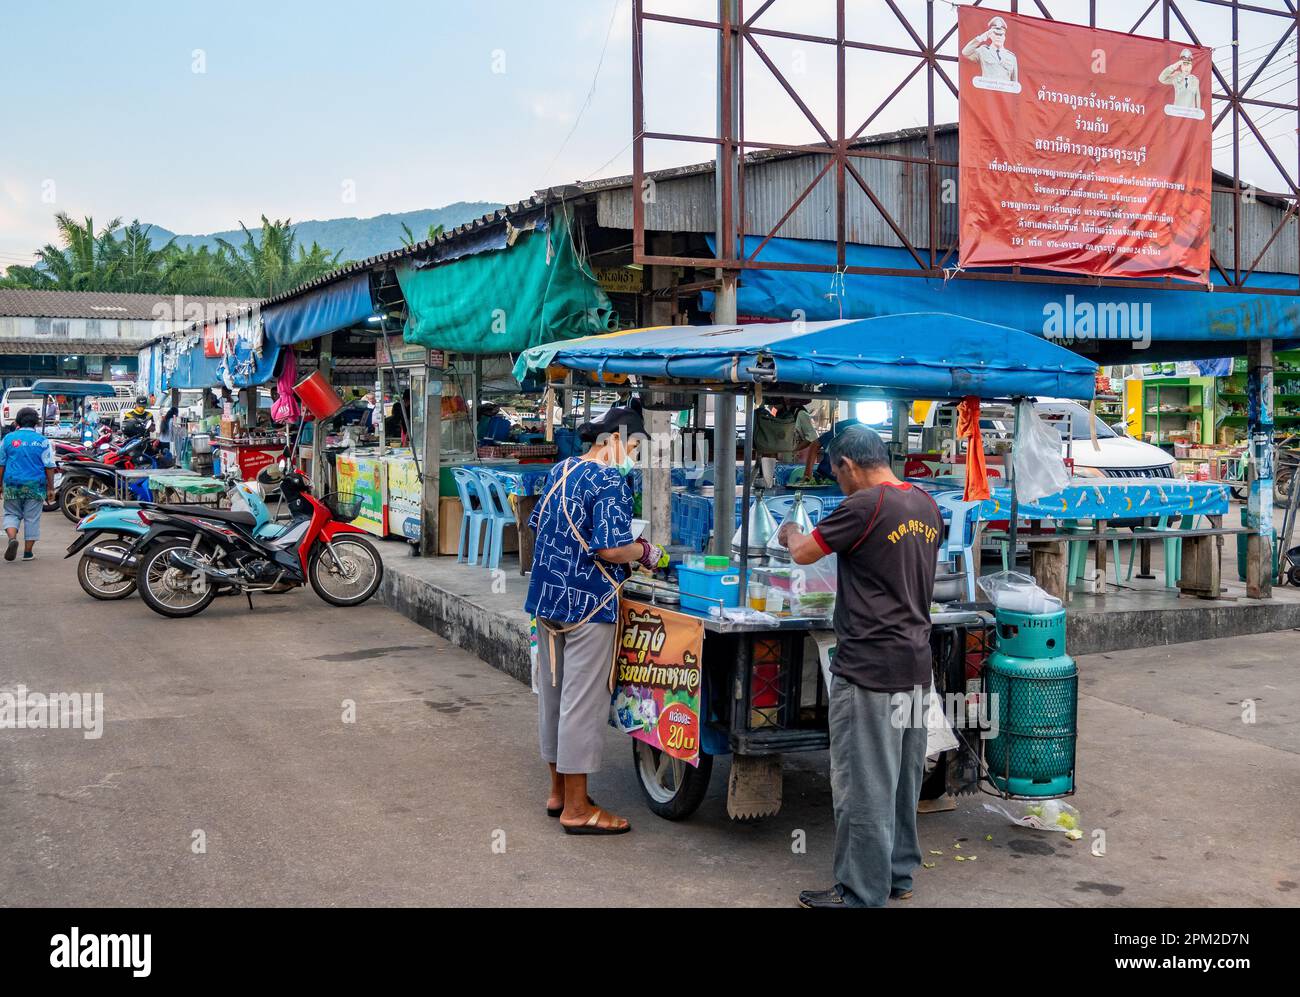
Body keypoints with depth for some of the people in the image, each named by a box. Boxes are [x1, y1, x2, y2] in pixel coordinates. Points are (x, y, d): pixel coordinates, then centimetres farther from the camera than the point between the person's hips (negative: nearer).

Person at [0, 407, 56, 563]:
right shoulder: (42, 441, -2)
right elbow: (49, 466, -4)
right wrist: (50, 487, 4)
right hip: (36, 486, -1)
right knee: (32, 518, 7)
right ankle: (28, 552, 10)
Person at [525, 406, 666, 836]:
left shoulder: (560, 471, 11)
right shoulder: (610, 482, -16)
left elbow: (538, 524, 21)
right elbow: (611, 549, -23)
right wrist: (646, 552, -6)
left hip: (546, 599, 9)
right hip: (587, 605, -9)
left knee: (552, 694, 15)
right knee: (583, 701, -2)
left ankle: (559, 791, 28)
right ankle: (576, 808, 4)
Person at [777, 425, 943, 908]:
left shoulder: (864, 506, -15)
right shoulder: (927, 506, 9)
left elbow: (803, 553, -6)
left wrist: (789, 532, 15)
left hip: (868, 666, -8)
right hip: (915, 664, 9)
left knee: (863, 782, -1)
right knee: (902, 777, 17)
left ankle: (861, 893, 6)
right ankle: (898, 873, 28)